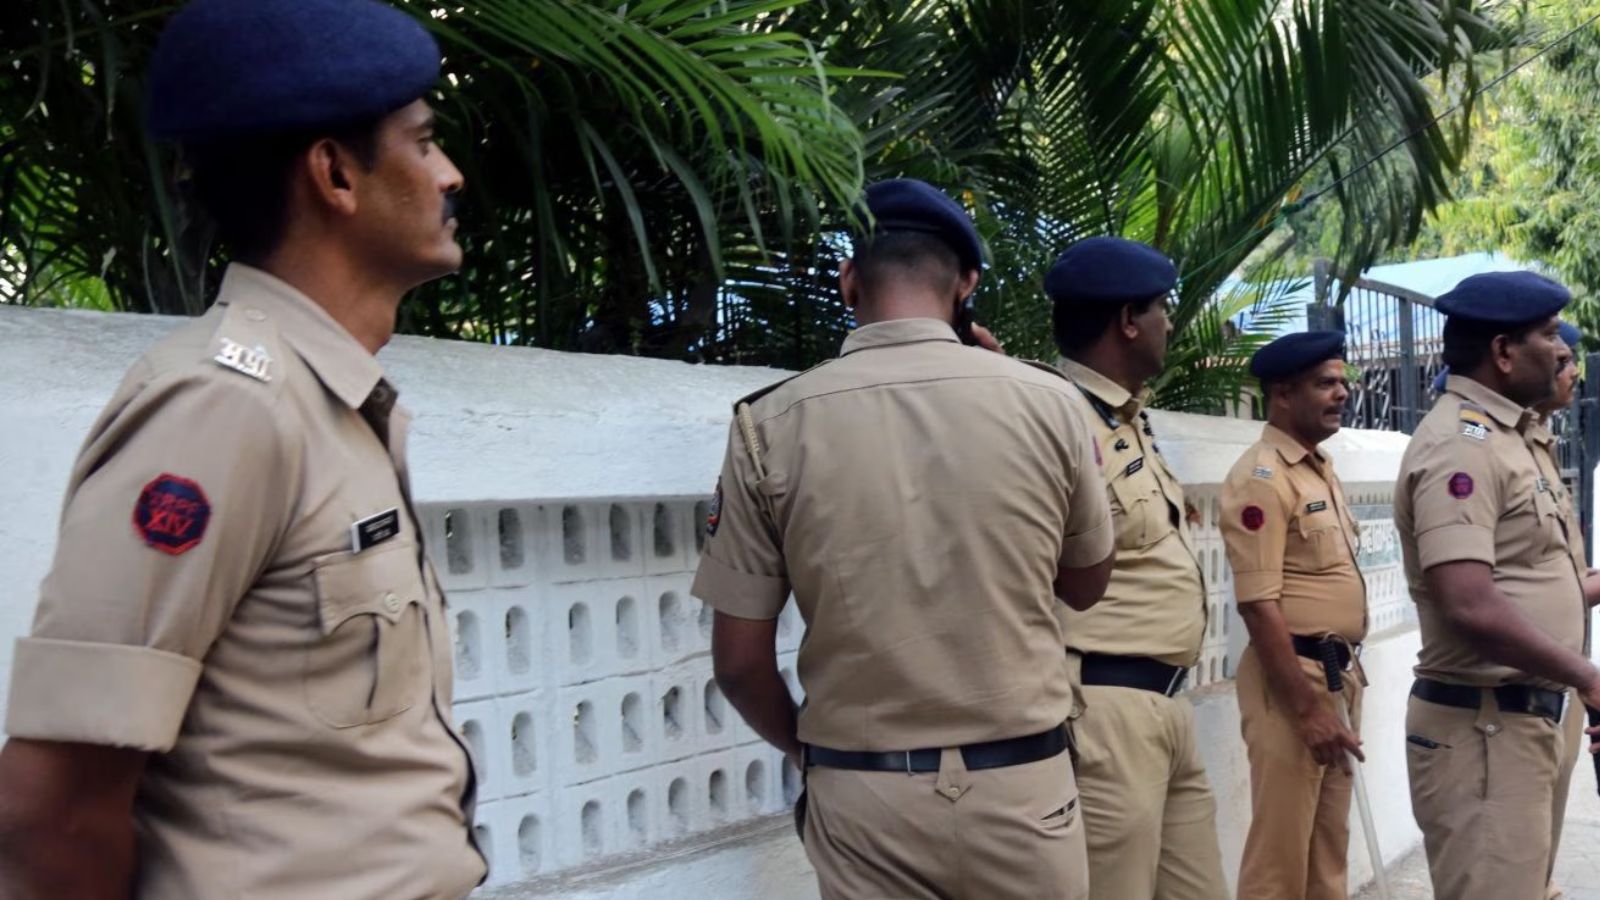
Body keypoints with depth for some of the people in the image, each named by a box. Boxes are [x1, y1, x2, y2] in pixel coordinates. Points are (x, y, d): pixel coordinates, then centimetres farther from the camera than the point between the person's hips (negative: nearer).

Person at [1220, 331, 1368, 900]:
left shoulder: (1322, 470, 13)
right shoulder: (1262, 476, -16)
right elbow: (1259, 604, -21)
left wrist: (1344, 679, 16)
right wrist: (1307, 706, -21)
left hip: (1341, 672, 9)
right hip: (1294, 675, -9)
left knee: (1330, 844, 17)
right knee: (1281, 852, -2)